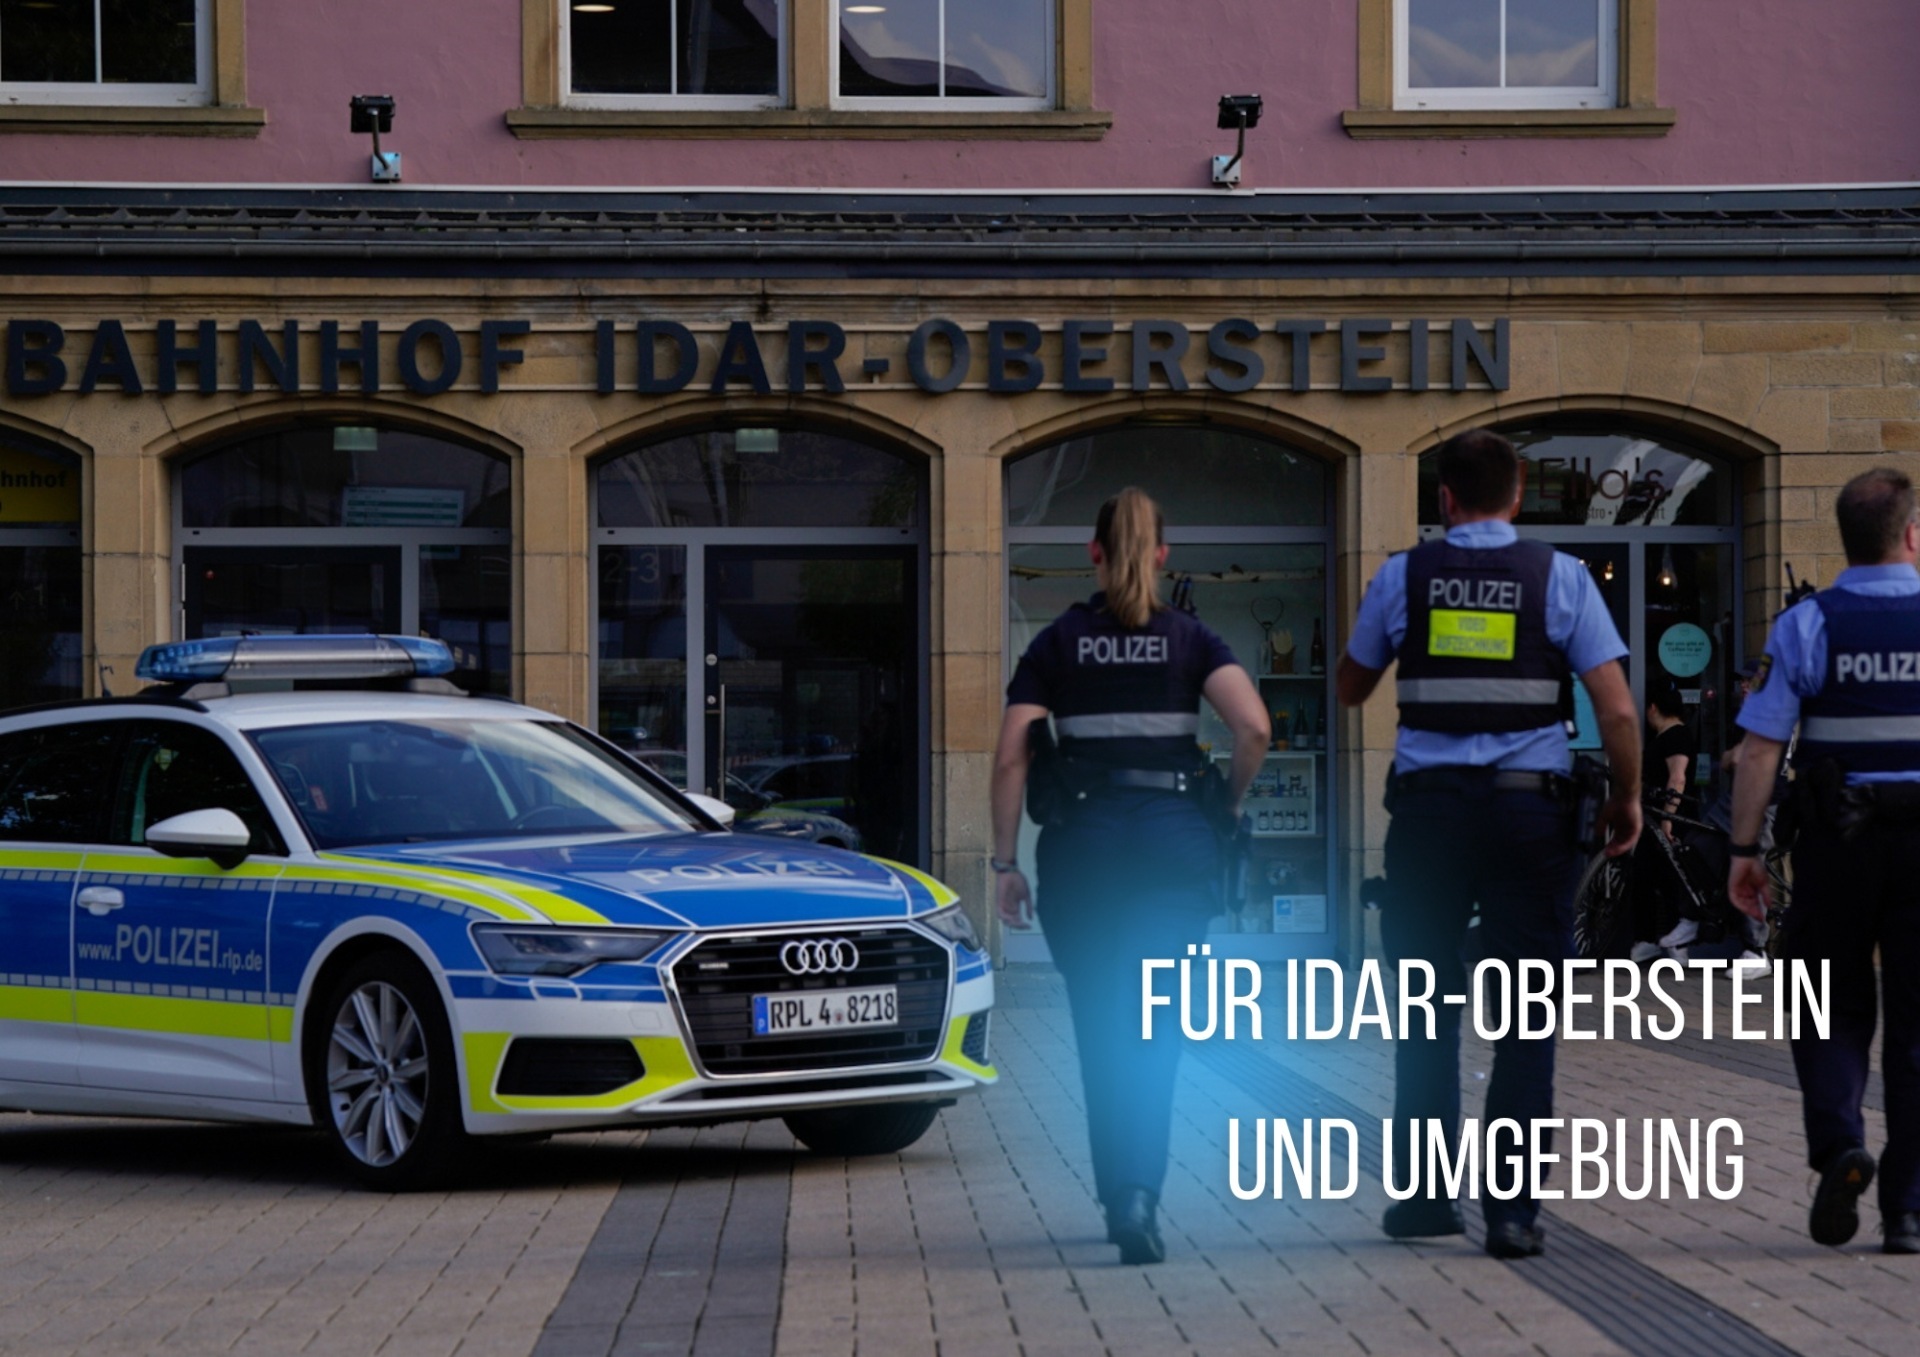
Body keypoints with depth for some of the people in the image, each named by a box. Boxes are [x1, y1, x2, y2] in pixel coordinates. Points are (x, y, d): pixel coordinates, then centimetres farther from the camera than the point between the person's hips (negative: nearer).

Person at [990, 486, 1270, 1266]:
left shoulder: (1058, 644, 4)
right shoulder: (1191, 639, 5)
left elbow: (1012, 757, -3)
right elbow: (1253, 726, -10)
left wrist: (1005, 861, 2)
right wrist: (1230, 804, 7)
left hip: (1082, 839, 0)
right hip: (1175, 836, 0)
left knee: (1101, 1030, 12)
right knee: (1156, 1029, 0)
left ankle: (1120, 1197, 17)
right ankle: (1138, 1190, -19)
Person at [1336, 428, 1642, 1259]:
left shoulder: (1403, 576, 3)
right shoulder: (1559, 577, -1)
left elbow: (1350, 689, 16)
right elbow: (1618, 709, -5)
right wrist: (1625, 801, 8)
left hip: (1428, 808, 1)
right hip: (1531, 808, -1)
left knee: (1426, 1008, 12)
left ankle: (1425, 1196, 15)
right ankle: (1513, 1210, 0)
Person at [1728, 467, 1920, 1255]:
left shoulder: (1806, 626, -4)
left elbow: (1760, 748, -8)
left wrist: (1743, 850, -1)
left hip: (1836, 838, -1)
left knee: (1831, 1009, 14)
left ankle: (1839, 1144, -11)